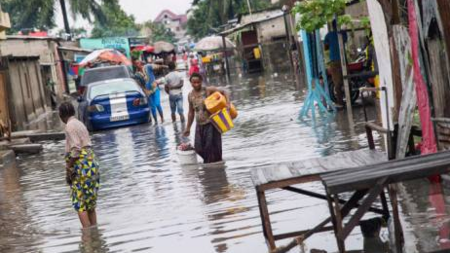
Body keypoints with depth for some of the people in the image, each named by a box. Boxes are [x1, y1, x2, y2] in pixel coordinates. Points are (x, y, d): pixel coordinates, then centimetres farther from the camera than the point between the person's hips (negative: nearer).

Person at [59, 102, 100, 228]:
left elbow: (75, 149, -17)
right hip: (92, 161, 9)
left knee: (80, 203, -7)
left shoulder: (70, 126, -9)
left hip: (81, 164, -9)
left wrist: (68, 169, -13)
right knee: (90, 202, 12)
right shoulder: (79, 124, 18)